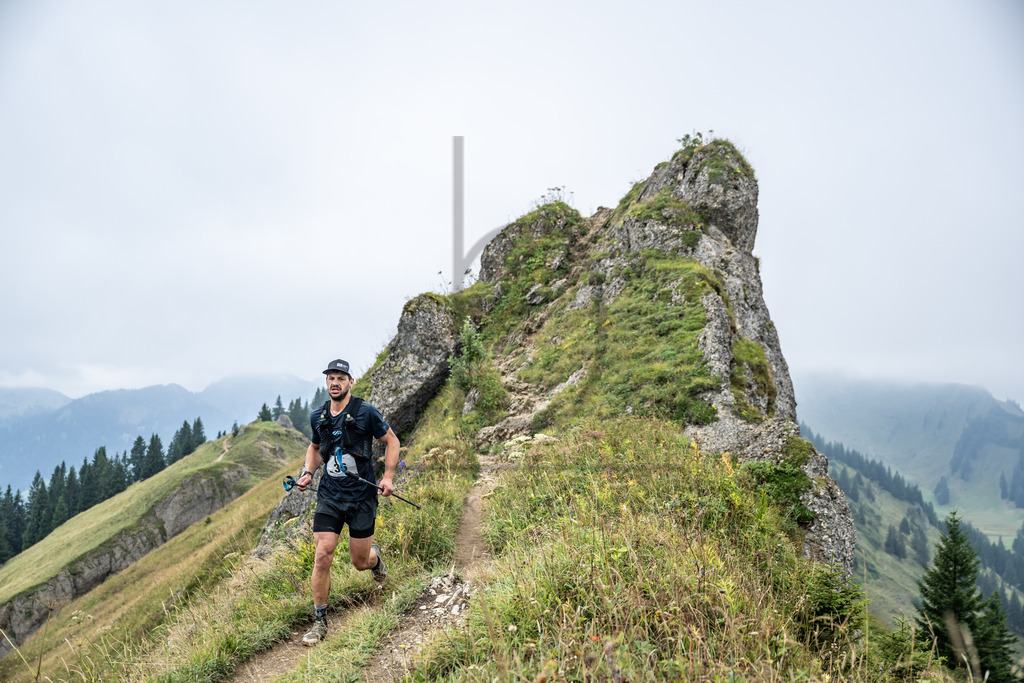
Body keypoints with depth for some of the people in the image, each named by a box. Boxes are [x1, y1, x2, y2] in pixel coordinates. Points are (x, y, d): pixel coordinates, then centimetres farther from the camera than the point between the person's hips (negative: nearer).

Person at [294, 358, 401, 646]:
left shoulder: (366, 412, -9)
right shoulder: (317, 417, 4)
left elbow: (392, 441, 1)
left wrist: (388, 477, -9)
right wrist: (307, 472, 5)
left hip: (362, 496, -2)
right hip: (329, 496, 3)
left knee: (360, 562, 6)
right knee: (322, 556, -9)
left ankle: (375, 554, 45)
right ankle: (320, 622, 6)